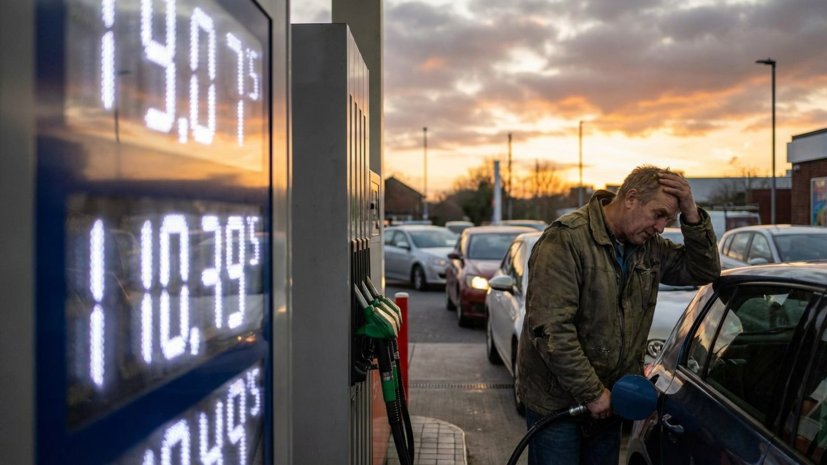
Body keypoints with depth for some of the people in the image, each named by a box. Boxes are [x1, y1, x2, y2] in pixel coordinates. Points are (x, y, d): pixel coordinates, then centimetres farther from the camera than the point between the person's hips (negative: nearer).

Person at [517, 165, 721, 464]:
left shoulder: (649, 247, 6)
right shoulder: (567, 239, -20)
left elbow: (705, 271, 8)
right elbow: (550, 329, -25)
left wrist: (691, 215, -8)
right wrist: (592, 392, -20)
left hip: (606, 401, 7)